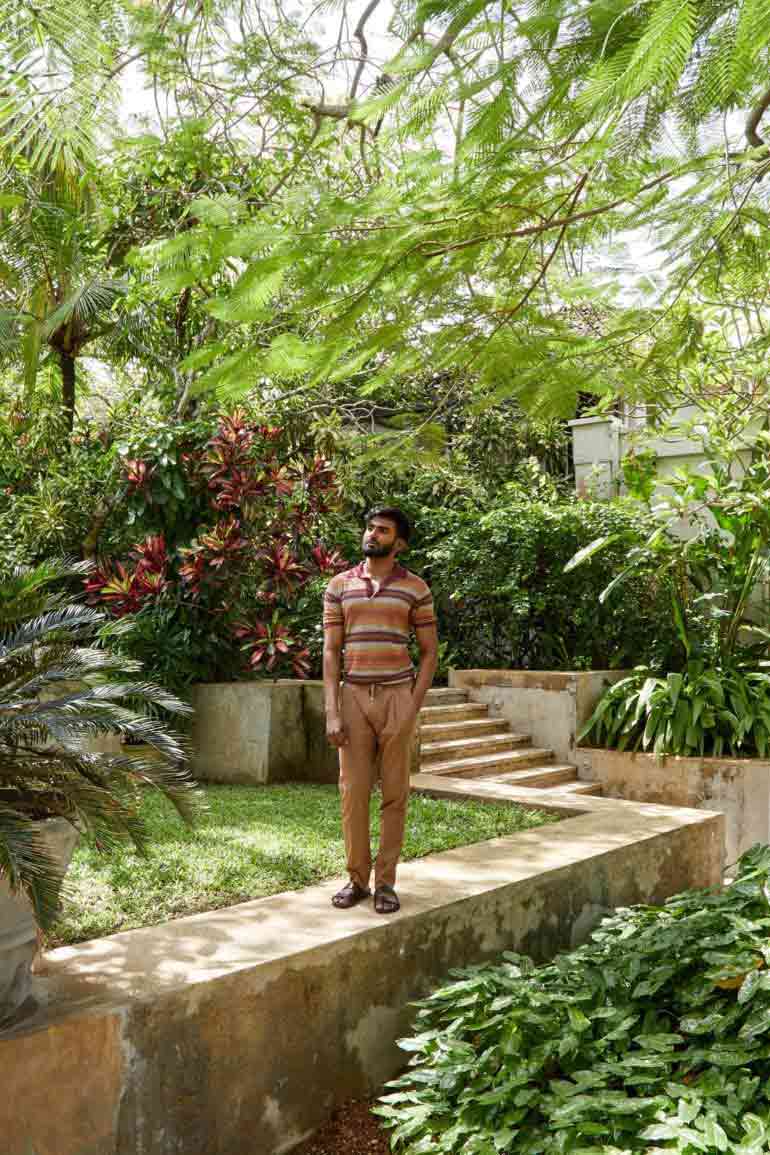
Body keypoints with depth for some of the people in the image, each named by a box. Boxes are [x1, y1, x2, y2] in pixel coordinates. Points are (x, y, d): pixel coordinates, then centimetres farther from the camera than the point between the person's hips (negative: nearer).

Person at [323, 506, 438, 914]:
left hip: (397, 697, -1)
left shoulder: (415, 588, 2)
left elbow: (429, 651, 4)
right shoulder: (340, 585, 5)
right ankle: (357, 878, 15)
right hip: (354, 697, 1)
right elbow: (331, 651, 3)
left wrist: (414, 707, -6)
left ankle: (386, 881, 13)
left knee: (394, 793, 4)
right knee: (353, 792, 2)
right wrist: (332, 712, -6)